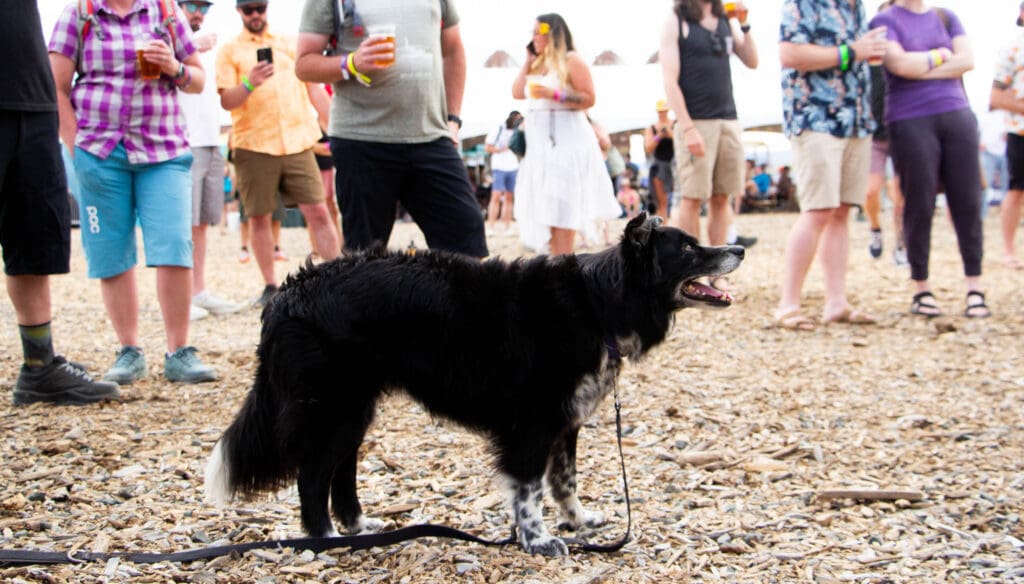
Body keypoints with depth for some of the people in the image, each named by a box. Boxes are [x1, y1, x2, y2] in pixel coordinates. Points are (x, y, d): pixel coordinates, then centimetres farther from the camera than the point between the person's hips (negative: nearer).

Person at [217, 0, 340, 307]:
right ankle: (270, 286, 14)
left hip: (297, 141, 1)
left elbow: (314, 88, 18)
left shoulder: (291, 44, 16)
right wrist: (249, 83, -21)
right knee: (259, 216, 3)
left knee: (318, 212, -5)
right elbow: (226, 101, -1)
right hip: (254, 145, -1)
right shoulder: (230, 50, 7)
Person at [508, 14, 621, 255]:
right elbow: (517, 93, 12)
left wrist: (554, 94, -21)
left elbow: (588, 99, -12)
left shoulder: (571, 60, -5)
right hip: (542, 144, 8)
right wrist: (528, 62, 10)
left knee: (562, 208, -13)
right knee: (548, 208, 6)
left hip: (567, 140, -8)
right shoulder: (538, 64, 17)